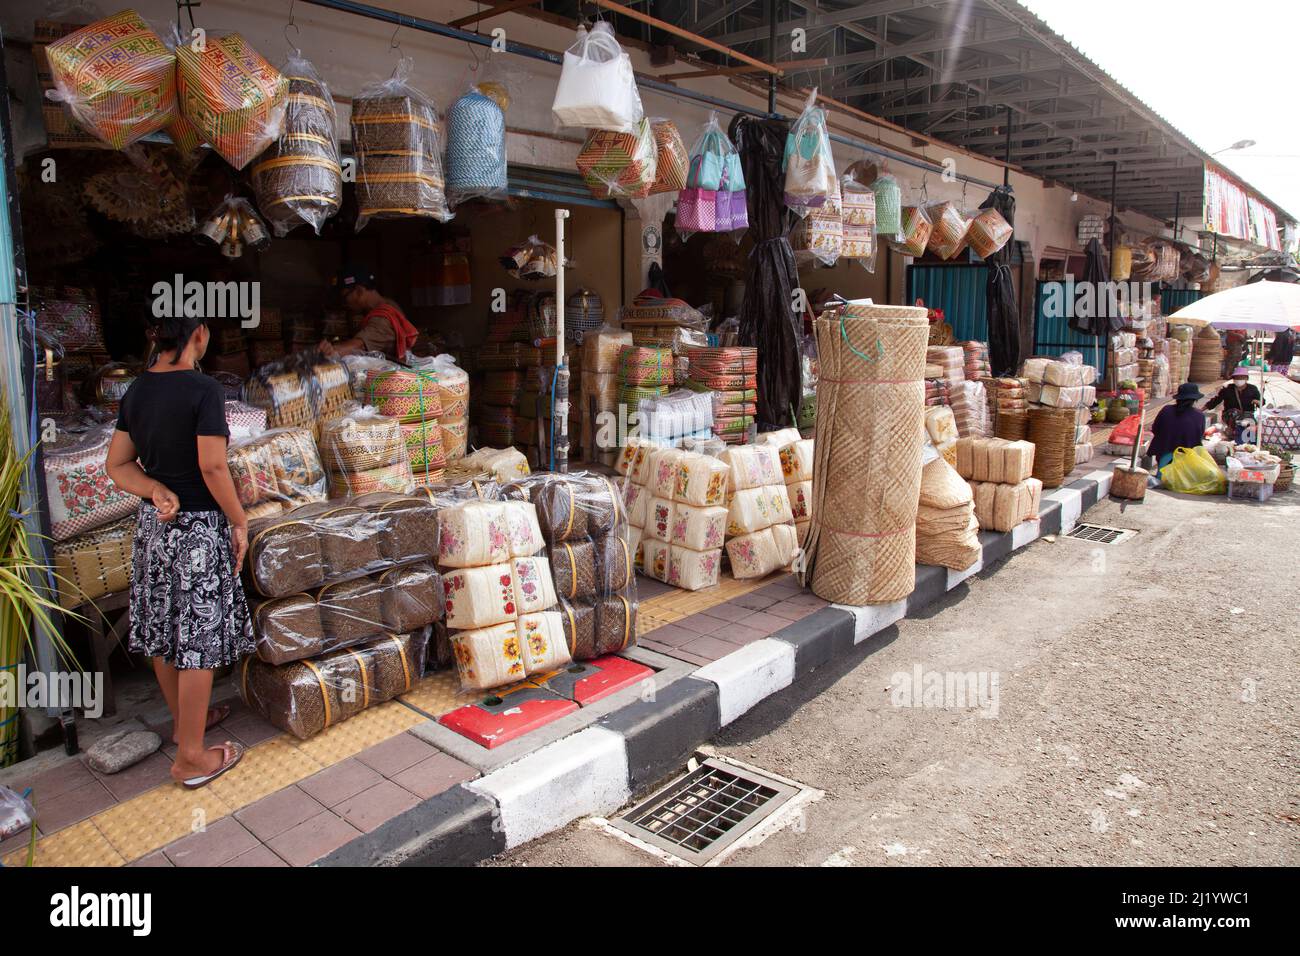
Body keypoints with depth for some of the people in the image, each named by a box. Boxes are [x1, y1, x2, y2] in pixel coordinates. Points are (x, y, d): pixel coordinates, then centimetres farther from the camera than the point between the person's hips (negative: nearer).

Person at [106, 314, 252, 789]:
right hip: (198, 527, -8)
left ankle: (184, 720, 38)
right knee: (197, 639, 1)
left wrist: (157, 491, -7)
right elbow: (213, 468, -20)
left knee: (163, 627, 19)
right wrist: (239, 522, -11)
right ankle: (190, 758, 9)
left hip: (153, 522, 8)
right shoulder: (203, 390, -18)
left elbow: (117, 465, 6)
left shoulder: (136, 391, 5)